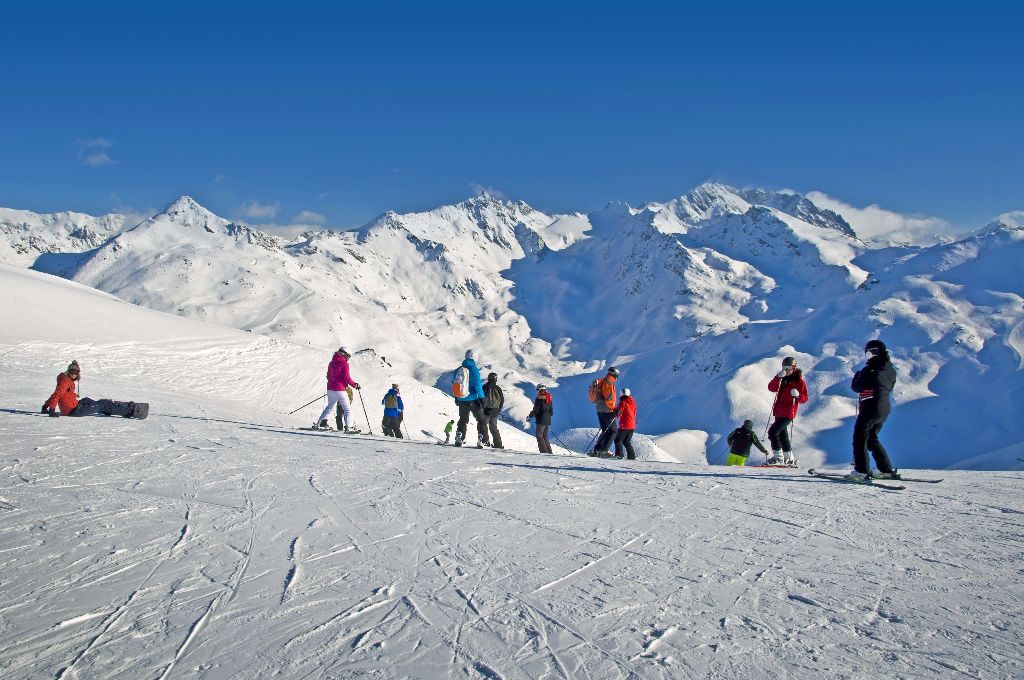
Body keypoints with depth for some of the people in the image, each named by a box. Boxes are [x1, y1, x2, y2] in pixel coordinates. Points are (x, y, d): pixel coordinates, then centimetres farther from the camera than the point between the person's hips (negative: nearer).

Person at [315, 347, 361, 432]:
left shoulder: (332, 363, 13)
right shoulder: (344, 363, -9)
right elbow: (346, 377, -13)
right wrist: (355, 385, -1)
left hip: (330, 388, 7)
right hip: (340, 389, -7)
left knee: (329, 407, 22)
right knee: (347, 409, -2)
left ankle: (318, 424, 21)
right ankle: (348, 427, -12)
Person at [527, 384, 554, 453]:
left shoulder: (539, 399, -13)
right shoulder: (549, 398, 11)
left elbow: (535, 411, -14)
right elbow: (551, 412, 16)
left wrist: (529, 416, 0)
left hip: (541, 421, -8)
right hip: (548, 421, 8)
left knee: (539, 437, -1)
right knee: (545, 437, 15)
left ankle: (544, 451, -9)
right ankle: (550, 452, 10)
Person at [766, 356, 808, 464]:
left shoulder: (799, 381, -5)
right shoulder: (782, 379, 11)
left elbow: (804, 399, -6)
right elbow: (771, 388, -4)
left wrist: (797, 395, -27)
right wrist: (778, 377, -17)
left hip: (788, 413, -8)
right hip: (779, 412, 8)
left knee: (773, 431, -17)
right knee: (782, 434, 16)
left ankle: (778, 456, -14)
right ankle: (789, 458, 30)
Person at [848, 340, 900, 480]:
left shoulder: (870, 370, -16)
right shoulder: (891, 370, 9)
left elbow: (856, 387, -10)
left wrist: (857, 376, 10)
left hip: (870, 409, -8)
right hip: (885, 409, 8)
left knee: (859, 438, 1)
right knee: (872, 438, 20)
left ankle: (862, 471, -7)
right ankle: (887, 470, 18)